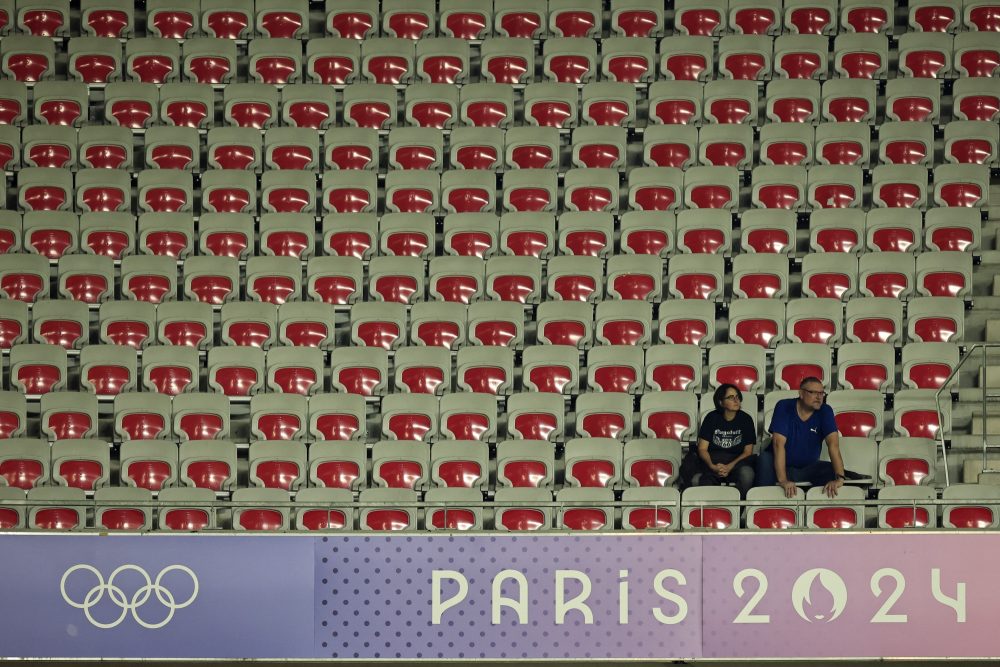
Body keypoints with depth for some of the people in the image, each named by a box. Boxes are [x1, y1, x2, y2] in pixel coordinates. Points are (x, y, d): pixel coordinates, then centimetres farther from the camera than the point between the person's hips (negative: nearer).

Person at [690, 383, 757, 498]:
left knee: (746, 473, -37)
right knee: (696, 481, -33)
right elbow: (702, 448, 2)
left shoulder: (745, 419, 5)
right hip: (712, 460, 0)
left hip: (737, 461, 0)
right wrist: (712, 466, -19)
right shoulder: (712, 418, 5)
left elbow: (748, 452, 3)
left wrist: (730, 467, -15)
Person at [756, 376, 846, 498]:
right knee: (765, 458, -32)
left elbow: (833, 444, -22)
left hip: (808, 468, 2)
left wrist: (839, 478, -38)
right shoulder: (784, 407, -16)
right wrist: (782, 480, -37)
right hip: (782, 465, -2)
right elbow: (779, 443, -25)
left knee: (833, 470, -25)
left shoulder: (825, 412, -10)